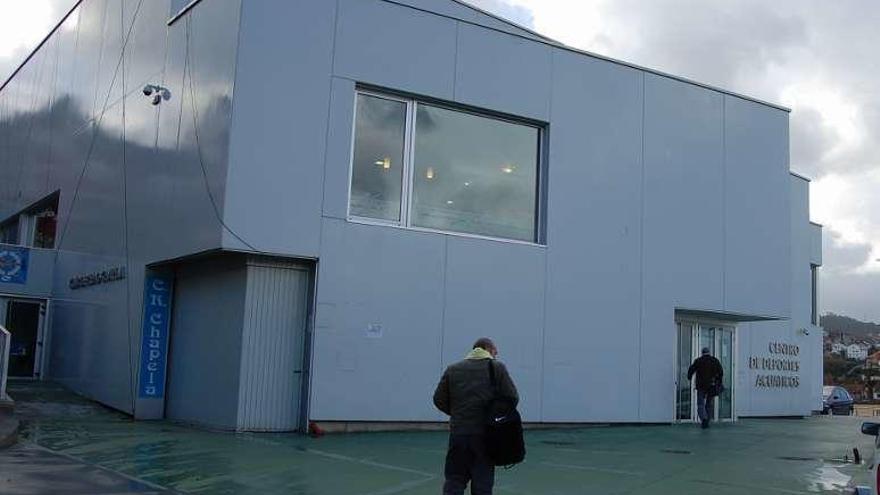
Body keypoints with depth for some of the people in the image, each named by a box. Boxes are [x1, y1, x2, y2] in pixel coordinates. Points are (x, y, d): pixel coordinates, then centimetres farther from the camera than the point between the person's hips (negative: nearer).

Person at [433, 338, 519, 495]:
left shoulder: (453, 369, 9)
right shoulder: (497, 368, 1)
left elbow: (439, 399, 7)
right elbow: (512, 397, -4)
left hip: (458, 433, 2)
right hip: (485, 434, -2)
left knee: (454, 480, 8)